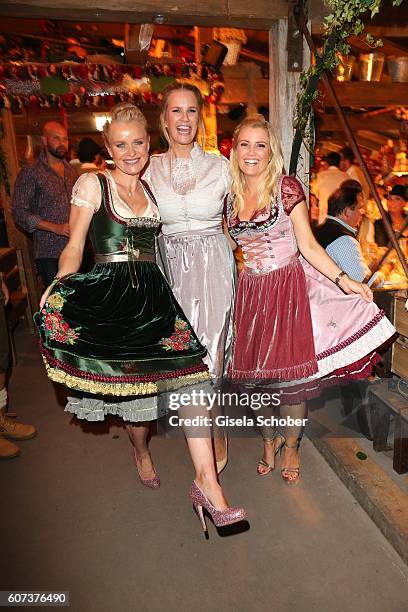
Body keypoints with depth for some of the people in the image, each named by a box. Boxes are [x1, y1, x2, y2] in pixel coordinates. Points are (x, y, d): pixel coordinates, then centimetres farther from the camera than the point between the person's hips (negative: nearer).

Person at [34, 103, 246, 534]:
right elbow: (74, 247, 1)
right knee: (133, 383, 5)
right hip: (108, 295, -3)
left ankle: (206, 483, -10)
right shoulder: (92, 184, 4)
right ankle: (141, 451, 38)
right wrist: (59, 288, -11)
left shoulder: (153, 189, 18)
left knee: (191, 374, -14)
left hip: (155, 296, 4)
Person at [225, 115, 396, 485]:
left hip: (289, 287, -3)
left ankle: (291, 446, 27)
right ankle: (269, 440, 35)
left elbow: (308, 246, -8)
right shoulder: (231, 197, 7)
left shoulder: (287, 188, -6)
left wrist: (345, 280, -16)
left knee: (292, 373, 1)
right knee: (257, 371, 9)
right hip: (251, 293, 4)